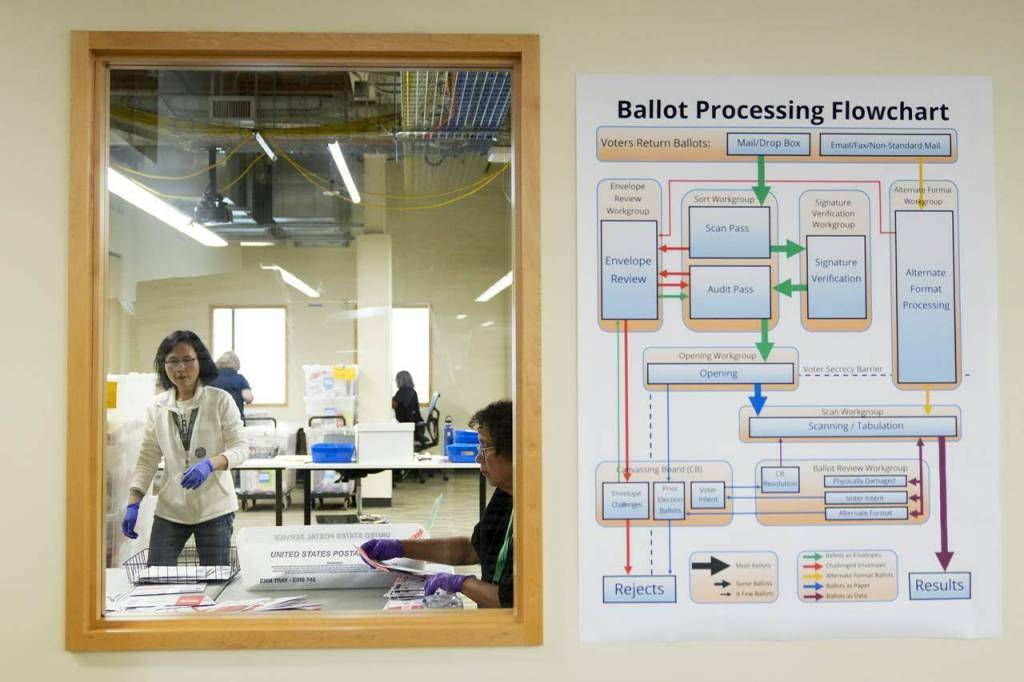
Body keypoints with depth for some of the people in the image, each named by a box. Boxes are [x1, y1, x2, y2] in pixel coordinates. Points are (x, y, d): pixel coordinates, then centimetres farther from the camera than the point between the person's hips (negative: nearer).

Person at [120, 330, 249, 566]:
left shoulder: (220, 400, -6)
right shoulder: (157, 407, 3)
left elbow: (241, 448, -8)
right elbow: (148, 458, 5)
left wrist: (210, 464, -27)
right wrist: (133, 503, -4)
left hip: (214, 509, -2)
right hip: (169, 510, 3)